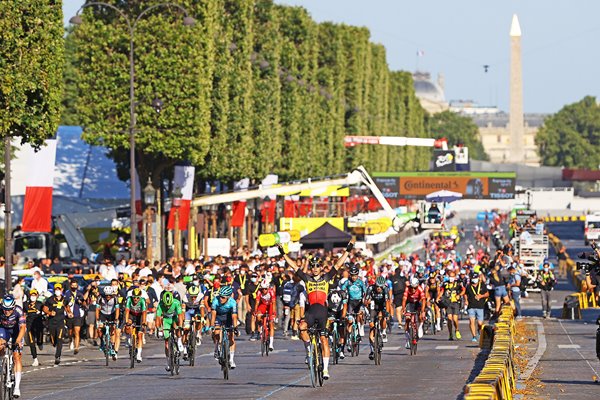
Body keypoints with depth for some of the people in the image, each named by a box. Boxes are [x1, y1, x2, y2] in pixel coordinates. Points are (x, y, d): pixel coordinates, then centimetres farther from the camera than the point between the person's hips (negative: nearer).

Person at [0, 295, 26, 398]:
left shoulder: (18, 311, -33)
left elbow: (23, 327, -40)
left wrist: (18, 341, -55)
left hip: (16, 331, -2)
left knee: (17, 357, -11)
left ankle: (17, 387, -11)